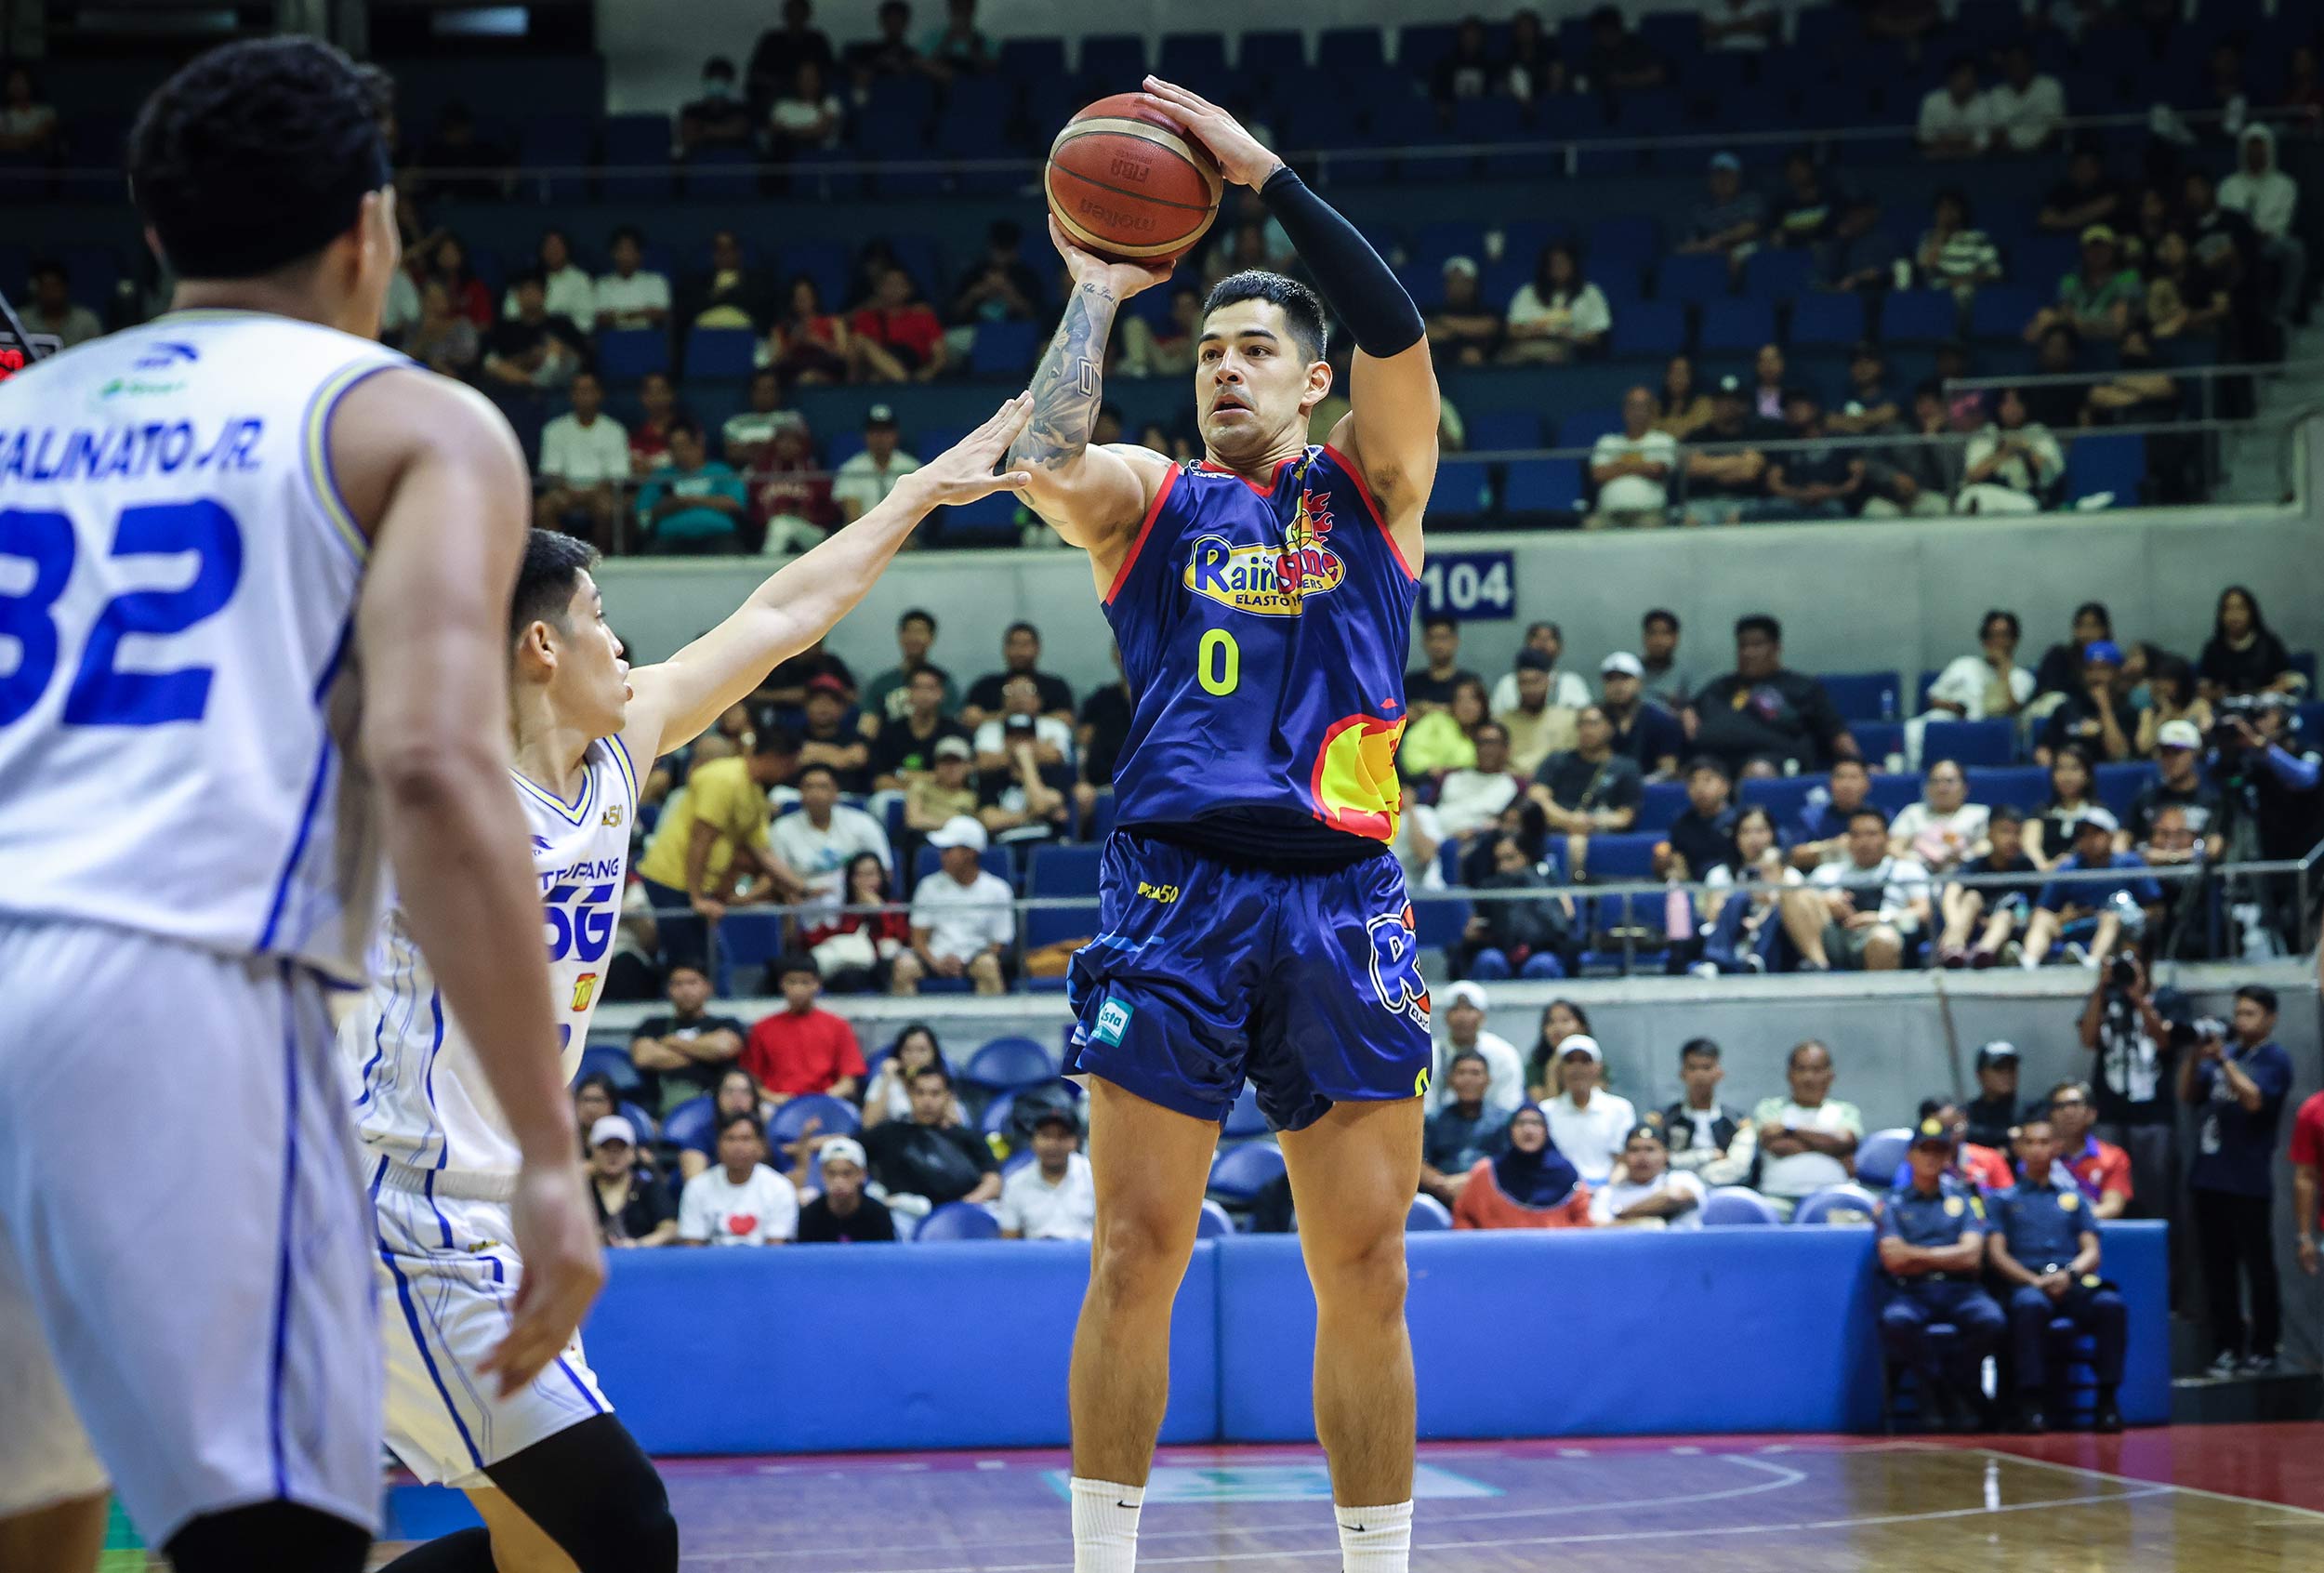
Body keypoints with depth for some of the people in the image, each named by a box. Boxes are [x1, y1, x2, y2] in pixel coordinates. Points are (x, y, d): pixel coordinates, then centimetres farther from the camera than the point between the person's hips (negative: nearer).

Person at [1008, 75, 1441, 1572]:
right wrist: (1096, 294, 1)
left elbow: (1397, 329, -4)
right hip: (1175, 892, -1)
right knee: (1137, 1256, -4)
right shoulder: (1151, 496, 13)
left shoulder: (1371, 485, 14)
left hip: (1341, 900, 1)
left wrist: (1263, 174, -6)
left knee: (1365, 1277, 2)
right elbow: (1047, 459, -10)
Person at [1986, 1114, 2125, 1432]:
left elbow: (2091, 1253, 15)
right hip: (2025, 1283, -2)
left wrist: (2069, 1275, -9)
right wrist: (2034, 1280, -12)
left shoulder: (2073, 1198, 27)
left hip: (2073, 1283, 2)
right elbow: (1996, 1253, 7)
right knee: (2030, 1305, -40)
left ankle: (2107, 1397, -30)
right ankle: (2031, 1400, -38)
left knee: (2111, 1304, -33)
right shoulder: (2003, 1200, 22)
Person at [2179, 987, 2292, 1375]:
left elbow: (2254, 1099, -20)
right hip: (2208, 1178, 7)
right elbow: (2187, 1094, 13)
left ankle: (2263, 1350, 5)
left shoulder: (2274, 1059, -4)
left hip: (2248, 1182, -7)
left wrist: (2221, 1058, -19)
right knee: (2218, 1270, 8)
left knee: (2258, 1270, 0)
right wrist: (2195, 1054, -1)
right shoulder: (2225, 1052, 16)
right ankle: (2229, 1346, 14)